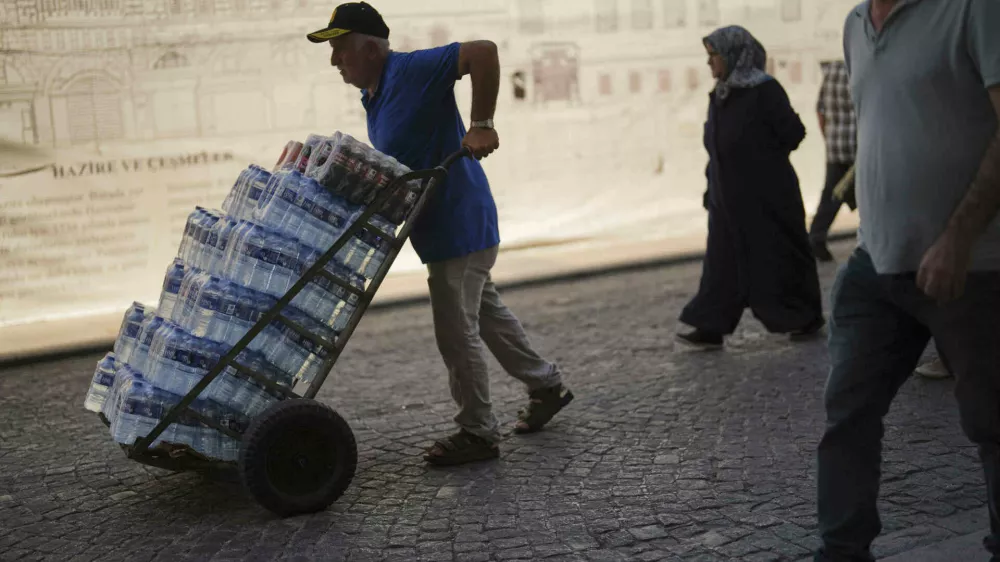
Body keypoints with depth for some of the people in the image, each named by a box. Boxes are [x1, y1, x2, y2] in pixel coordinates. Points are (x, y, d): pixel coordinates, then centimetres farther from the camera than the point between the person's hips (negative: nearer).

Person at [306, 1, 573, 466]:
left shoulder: (413, 72, -19)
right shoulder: (373, 96, 10)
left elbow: (483, 52, -29)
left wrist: (481, 125, -30)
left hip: (458, 225, -10)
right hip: (441, 225, 10)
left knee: (456, 333, -2)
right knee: (486, 313, 21)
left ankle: (478, 433, 13)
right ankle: (547, 385, 37)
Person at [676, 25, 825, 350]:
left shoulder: (764, 91, -15)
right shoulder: (720, 96, 8)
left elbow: (793, 134, -14)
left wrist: (763, 162, -1)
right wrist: (711, 190, 10)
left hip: (766, 196, -7)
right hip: (728, 197, 7)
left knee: (778, 258, 4)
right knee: (723, 263, 6)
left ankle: (808, 319, 20)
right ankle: (711, 328, 9)